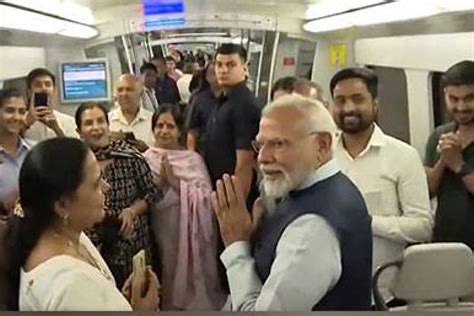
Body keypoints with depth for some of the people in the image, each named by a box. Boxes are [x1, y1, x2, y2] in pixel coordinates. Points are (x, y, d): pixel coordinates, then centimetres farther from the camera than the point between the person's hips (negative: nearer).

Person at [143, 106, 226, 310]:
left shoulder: (193, 159, 1)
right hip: (162, 232, 0)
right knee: (169, 278, 7)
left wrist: (174, 182, -15)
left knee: (193, 276, 7)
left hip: (191, 231, 0)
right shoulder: (146, 160, 1)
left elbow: (205, 198, -9)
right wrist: (161, 181, -17)